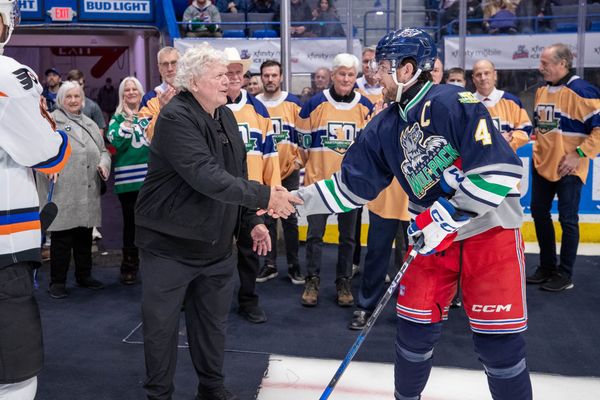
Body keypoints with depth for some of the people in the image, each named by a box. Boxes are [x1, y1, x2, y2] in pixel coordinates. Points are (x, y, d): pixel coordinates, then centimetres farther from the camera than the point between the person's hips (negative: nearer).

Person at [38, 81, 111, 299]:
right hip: (62, 193, -6)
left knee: (85, 236, 15)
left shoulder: (90, 124, 19)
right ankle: (57, 281, 12)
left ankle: (84, 275, 29)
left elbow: (103, 150, 23)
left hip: (88, 193, 6)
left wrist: (104, 164, 2)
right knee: (61, 238, 0)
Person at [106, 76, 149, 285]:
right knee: (130, 222, 3)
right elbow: (115, 141, -13)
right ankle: (129, 266, 14)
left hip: (151, 177, 2)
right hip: (128, 179, -1)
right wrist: (128, 118, -12)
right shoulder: (118, 118, 5)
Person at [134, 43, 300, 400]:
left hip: (217, 243, 7)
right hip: (170, 244, -7)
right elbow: (207, 177, -32)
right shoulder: (176, 117, -20)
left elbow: (237, 174, 15)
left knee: (213, 321, 18)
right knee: (162, 325, 7)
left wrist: (252, 220, 8)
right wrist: (265, 196, -33)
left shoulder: (226, 116, 6)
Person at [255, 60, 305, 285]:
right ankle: (270, 265, 18)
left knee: (290, 219, 4)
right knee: (266, 220, 8)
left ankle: (293, 265, 13)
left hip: (289, 171, -1)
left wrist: (300, 157, -6)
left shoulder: (293, 103, 0)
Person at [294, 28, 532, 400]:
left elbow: (501, 170, -25)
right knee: (416, 326, 8)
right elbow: (352, 186, 6)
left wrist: (445, 217, -23)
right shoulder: (385, 126, 2)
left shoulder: (456, 103, -19)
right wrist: (299, 198, -3)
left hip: (491, 230, -5)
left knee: (500, 341, -2)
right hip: (435, 232, 5)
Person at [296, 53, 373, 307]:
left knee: (348, 236, 9)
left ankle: (343, 283, 21)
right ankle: (312, 281, 16)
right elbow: (303, 139, 5)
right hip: (318, 180, -2)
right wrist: (308, 166, 8)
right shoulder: (315, 104, -3)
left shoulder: (365, 107, 3)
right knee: (315, 234, 2)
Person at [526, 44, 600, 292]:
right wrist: (537, 145, 11)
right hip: (541, 166, 8)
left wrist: (579, 154, -19)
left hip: (568, 169, -8)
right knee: (539, 214, 14)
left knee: (568, 220, 2)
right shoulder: (542, 91, 9)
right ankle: (546, 267, 29)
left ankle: (565, 275, 14)